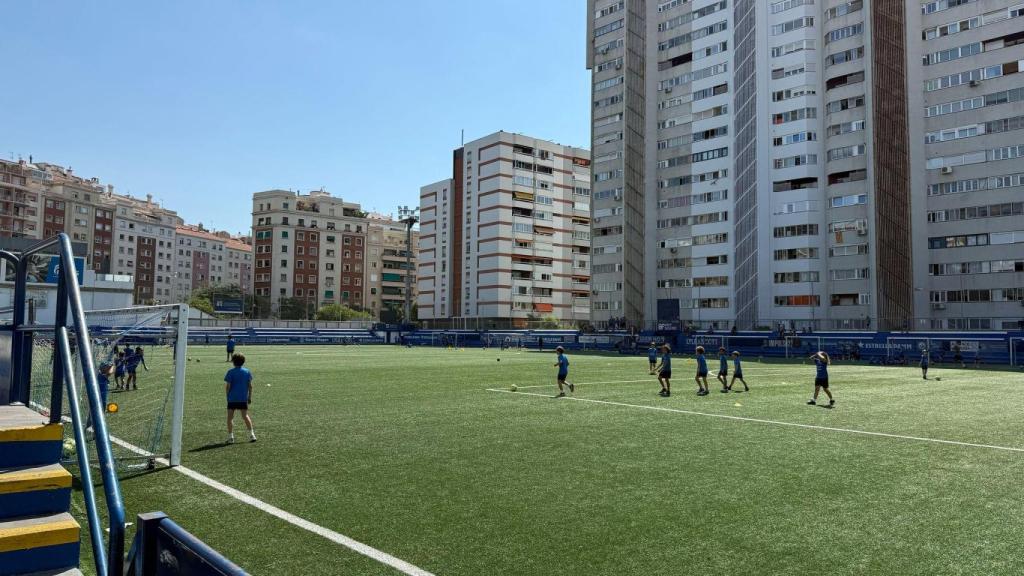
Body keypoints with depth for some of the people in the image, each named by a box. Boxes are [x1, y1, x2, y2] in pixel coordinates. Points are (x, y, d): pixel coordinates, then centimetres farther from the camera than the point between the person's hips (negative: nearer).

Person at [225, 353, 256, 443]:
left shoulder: (231, 372, -6)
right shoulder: (247, 371, 4)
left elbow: (227, 386, -8)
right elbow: (250, 386, 5)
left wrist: (227, 395, 5)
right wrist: (250, 397, 12)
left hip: (232, 398, -3)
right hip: (243, 398, 3)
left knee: (230, 417, 6)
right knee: (245, 416, 11)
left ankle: (230, 437, 3)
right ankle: (252, 435, 7)